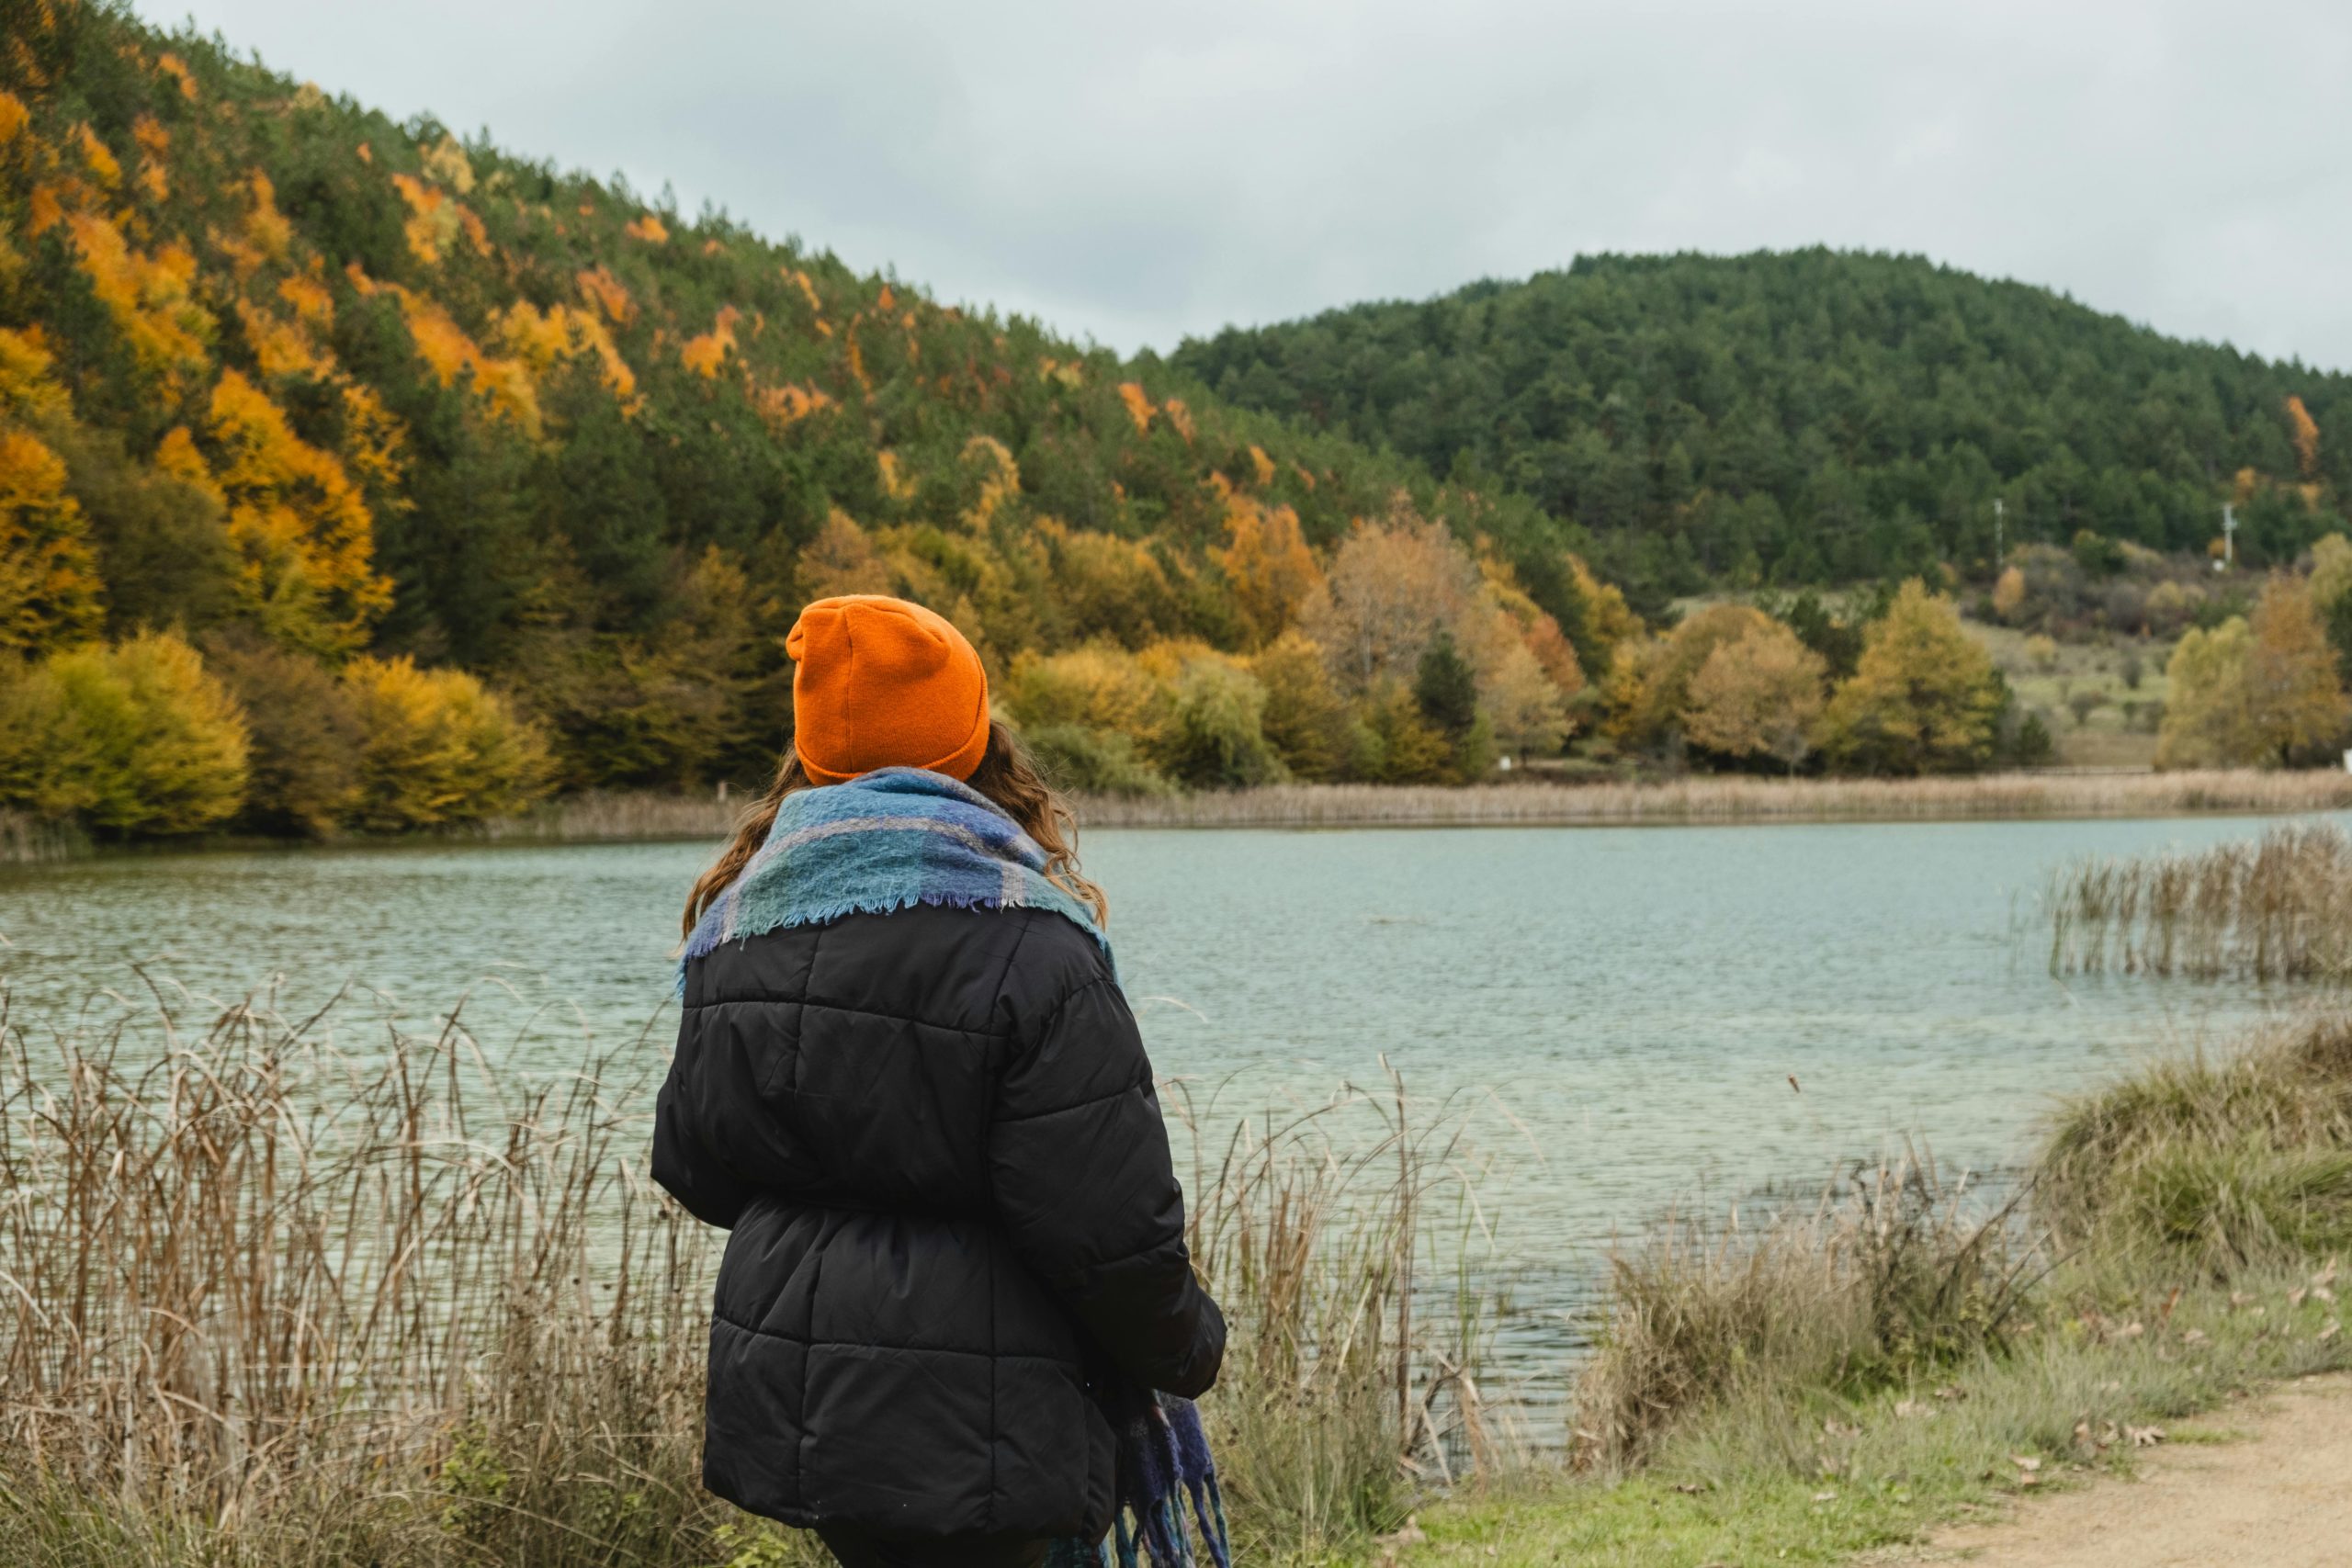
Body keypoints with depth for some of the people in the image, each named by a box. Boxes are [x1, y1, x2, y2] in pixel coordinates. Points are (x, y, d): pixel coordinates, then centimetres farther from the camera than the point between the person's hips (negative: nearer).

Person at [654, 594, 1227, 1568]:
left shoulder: (736, 922, 4)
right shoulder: (1025, 946, -17)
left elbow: (687, 1166, 13)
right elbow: (1106, 1219, -17)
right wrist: (1189, 1349, 1)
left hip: (785, 1411, 7)